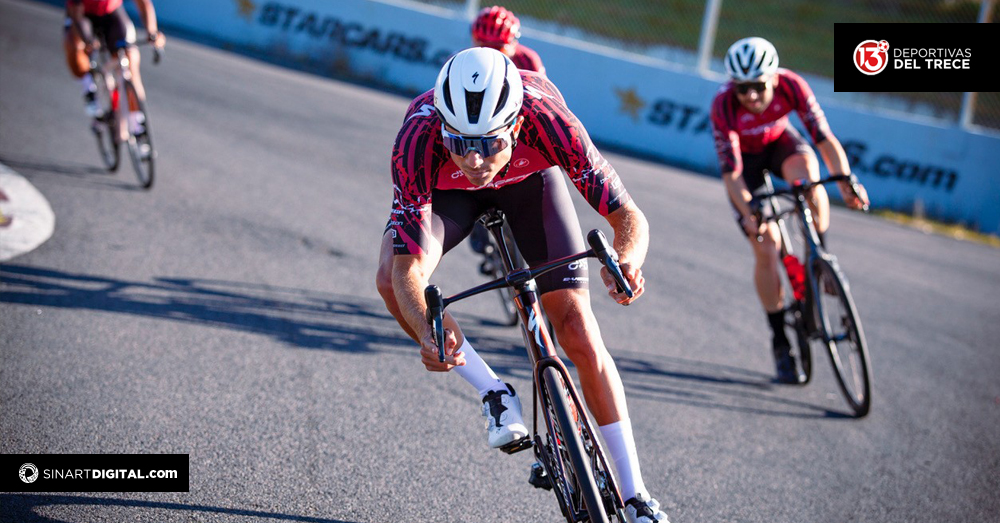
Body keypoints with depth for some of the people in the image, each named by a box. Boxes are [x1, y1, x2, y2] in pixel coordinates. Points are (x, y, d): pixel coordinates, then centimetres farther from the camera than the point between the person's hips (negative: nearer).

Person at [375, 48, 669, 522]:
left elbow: (629, 218, -35)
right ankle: (494, 394, -8)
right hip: (445, 188, 1)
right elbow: (406, 270, -42)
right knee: (391, 279, -28)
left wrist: (627, 262, -58)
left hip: (529, 176, 0)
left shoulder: (547, 120, -41)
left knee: (577, 329, -8)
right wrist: (428, 331, -62)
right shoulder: (418, 139, -41)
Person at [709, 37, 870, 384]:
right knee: (766, 247, -10)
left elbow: (823, 137, -31)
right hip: (745, 156, -1)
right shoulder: (724, 106, -34)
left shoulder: (791, 85, -31)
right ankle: (781, 344, 1)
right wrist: (748, 213, -48)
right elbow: (731, 172, -34)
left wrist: (846, 182, -45)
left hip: (779, 142, 1)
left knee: (807, 171, -37)